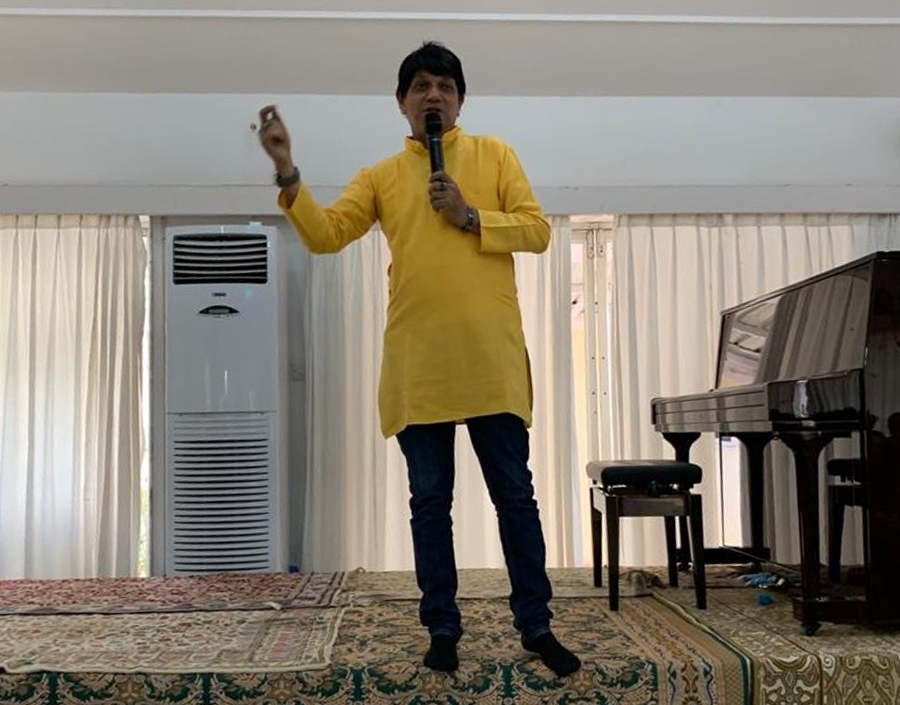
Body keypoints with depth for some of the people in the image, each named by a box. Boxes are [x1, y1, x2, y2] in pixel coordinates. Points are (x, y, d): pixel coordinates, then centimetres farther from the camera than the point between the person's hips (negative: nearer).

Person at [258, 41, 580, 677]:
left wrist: (470, 217, -9)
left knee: (515, 495, 5)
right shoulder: (382, 176, 12)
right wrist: (287, 173, -11)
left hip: (492, 359, -1)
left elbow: (538, 231, 3)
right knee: (430, 501, 7)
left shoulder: (494, 155, 11)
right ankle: (443, 628, 19)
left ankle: (536, 625, 18)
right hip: (417, 365, 1)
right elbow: (325, 234, 0)